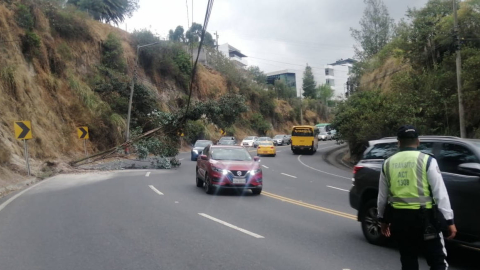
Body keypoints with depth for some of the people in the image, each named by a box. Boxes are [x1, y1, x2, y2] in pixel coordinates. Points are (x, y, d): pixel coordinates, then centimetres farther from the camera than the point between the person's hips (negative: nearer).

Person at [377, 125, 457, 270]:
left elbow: (382, 196, 13)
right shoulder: (427, 160, -6)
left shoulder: (388, 163, 6)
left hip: (398, 216, 4)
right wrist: (449, 220, -5)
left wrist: (383, 219, 24)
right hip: (423, 216, -4)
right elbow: (440, 193, -9)